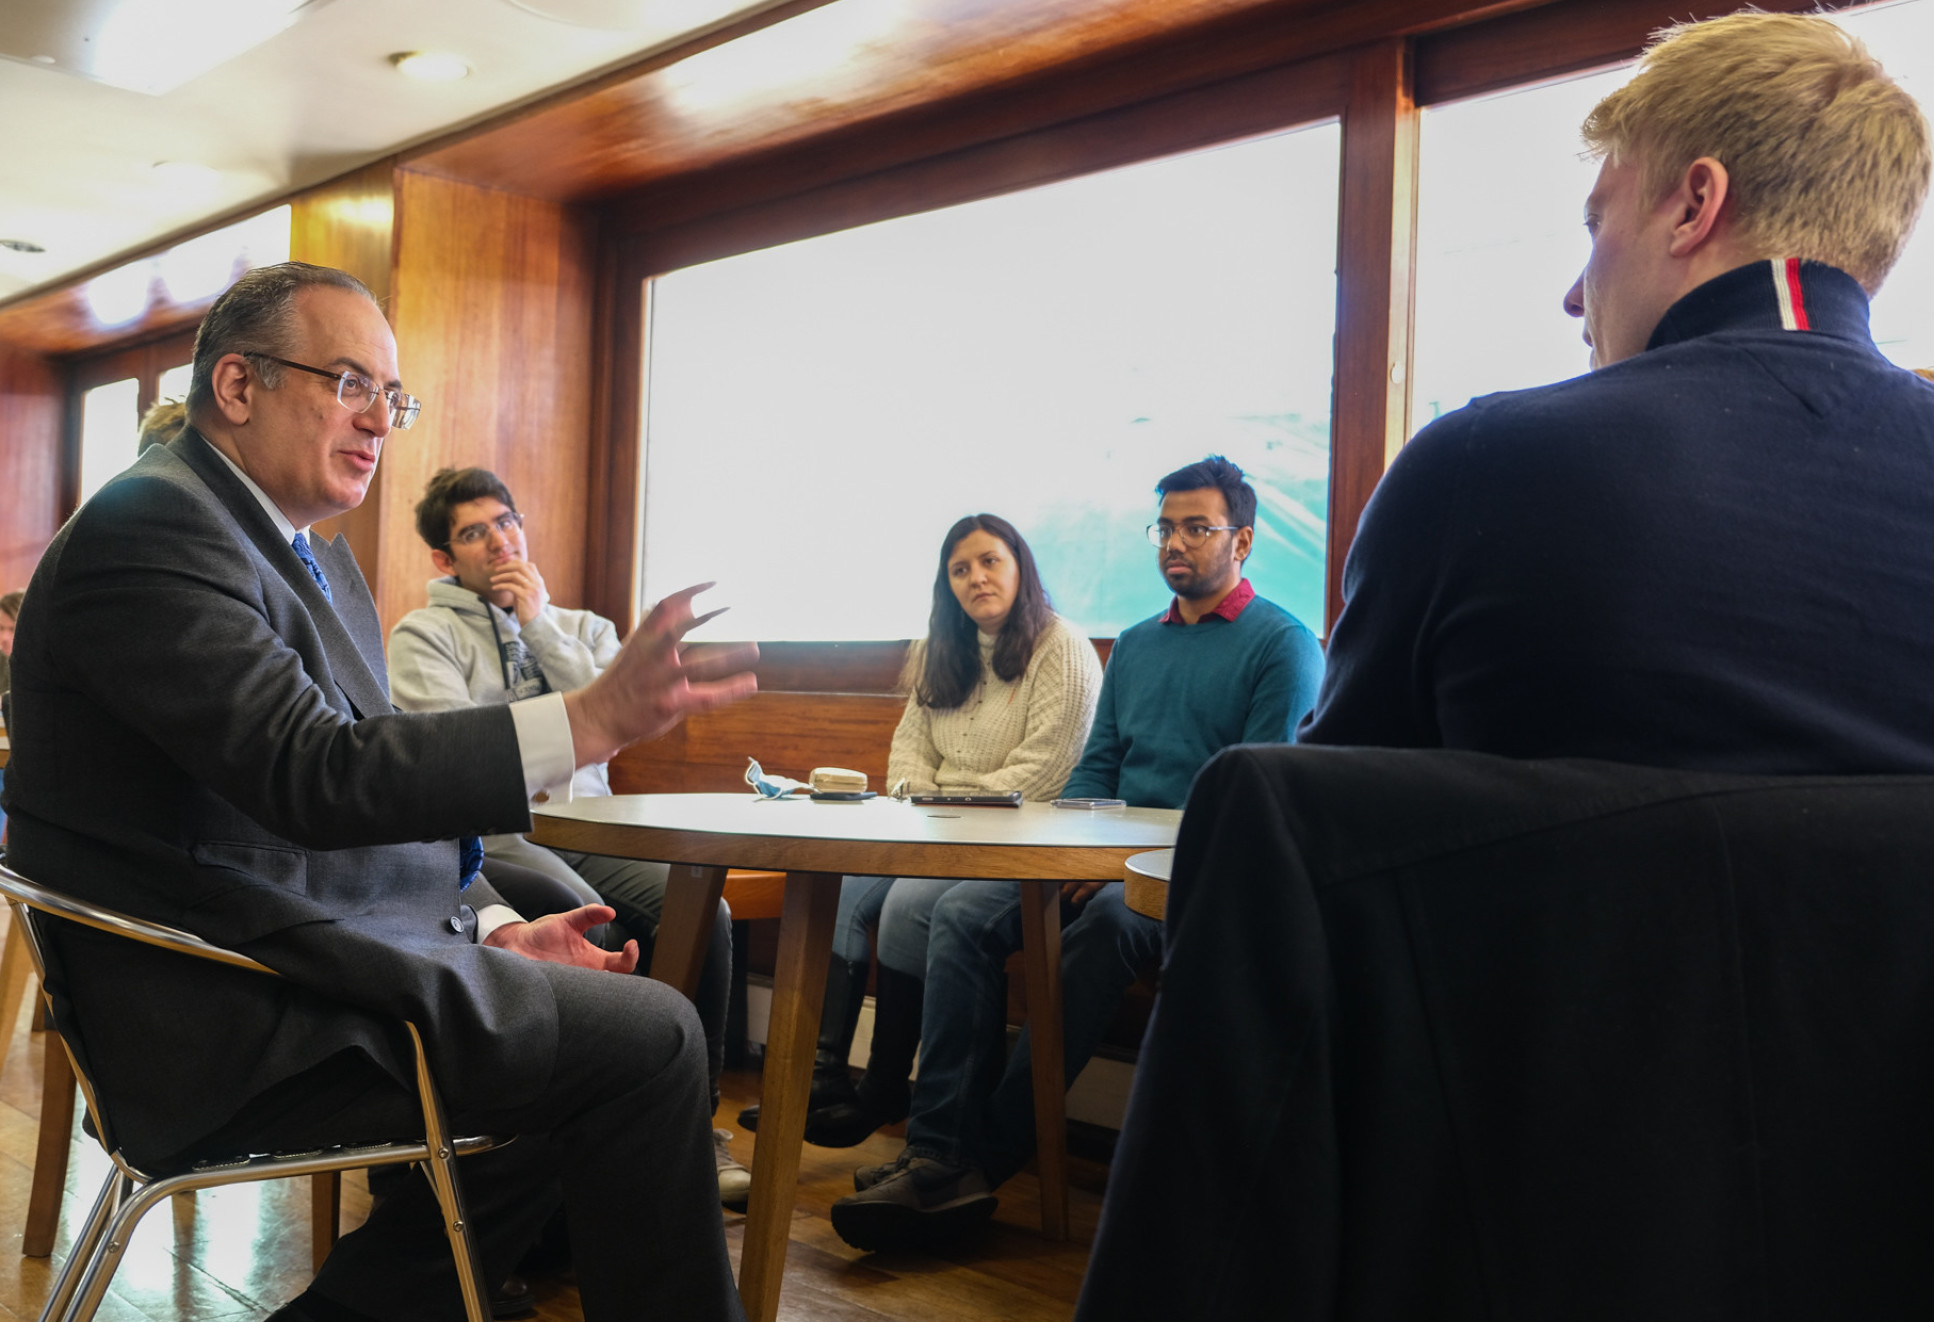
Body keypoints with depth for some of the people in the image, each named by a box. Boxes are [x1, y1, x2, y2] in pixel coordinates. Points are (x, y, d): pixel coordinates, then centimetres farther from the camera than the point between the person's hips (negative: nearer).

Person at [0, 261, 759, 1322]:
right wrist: (593, 719, -32)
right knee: (648, 1040, -13)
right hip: (238, 1025, -10)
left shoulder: (313, 554, 17)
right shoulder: (149, 526, -14)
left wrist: (492, 929, 5)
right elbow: (314, 776, -26)